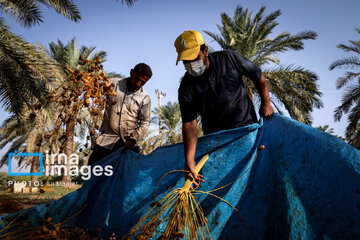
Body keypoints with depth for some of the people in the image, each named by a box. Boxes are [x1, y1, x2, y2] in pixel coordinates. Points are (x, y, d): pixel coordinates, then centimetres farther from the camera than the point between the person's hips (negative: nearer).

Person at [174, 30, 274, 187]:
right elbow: (189, 123, -19)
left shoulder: (229, 58, -12)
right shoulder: (186, 87, -12)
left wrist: (266, 103, -2)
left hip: (246, 124, 0)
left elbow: (258, 76, 3)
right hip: (215, 134, 0)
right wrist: (189, 160, -29)